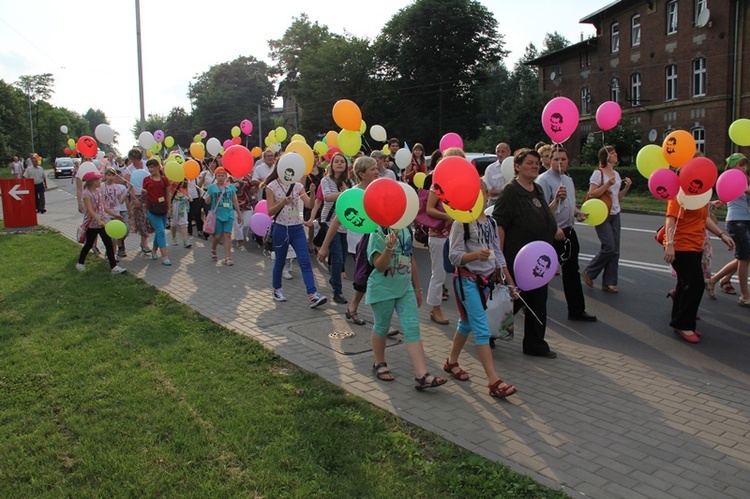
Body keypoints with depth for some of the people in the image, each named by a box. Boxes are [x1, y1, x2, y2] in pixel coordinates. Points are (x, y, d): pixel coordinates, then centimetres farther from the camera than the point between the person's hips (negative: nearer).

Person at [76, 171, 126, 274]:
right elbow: (90, 210, -24)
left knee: (109, 244, -1)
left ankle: (114, 266, -1)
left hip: (101, 222, 6)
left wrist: (114, 214, 12)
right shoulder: (86, 193, -15)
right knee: (88, 245, 9)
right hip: (91, 224, -6)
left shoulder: (98, 191, 8)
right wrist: (99, 221, -34)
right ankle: (80, 263, 31)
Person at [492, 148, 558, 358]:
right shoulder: (511, 191, -13)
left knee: (538, 303, 12)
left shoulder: (538, 190, 13)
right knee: (512, 301, 1)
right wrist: (499, 255, -22)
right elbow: (498, 224, -18)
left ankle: (535, 345, 24)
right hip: (517, 259, -8)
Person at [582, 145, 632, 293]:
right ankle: (589, 272, 7)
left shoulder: (616, 174, 14)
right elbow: (591, 194, -15)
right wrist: (607, 184, -21)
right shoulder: (598, 173, -8)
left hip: (615, 214, 7)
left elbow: (618, 197, 18)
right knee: (609, 247, -13)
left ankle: (609, 282, 11)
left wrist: (627, 187, 4)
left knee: (615, 250, 4)